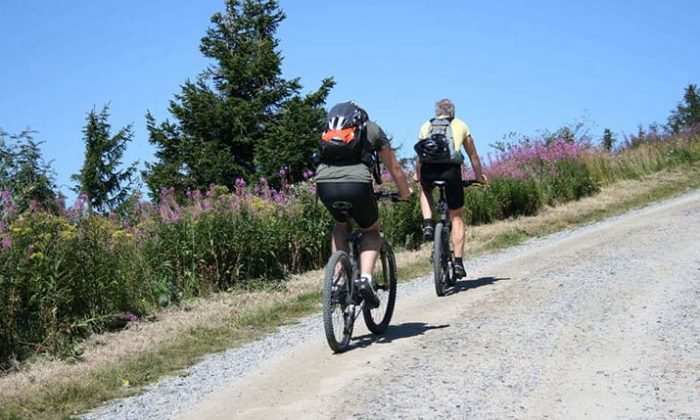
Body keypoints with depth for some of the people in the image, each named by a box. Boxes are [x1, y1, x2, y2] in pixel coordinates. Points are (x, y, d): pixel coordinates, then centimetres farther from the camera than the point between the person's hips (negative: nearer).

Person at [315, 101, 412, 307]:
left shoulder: (330, 128, 30)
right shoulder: (372, 128, 23)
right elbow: (394, 168, 27)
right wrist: (404, 193, 44)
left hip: (324, 184, 3)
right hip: (357, 184, -3)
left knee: (341, 225, 33)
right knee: (371, 232, 23)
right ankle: (365, 278, -1)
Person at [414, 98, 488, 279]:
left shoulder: (426, 126, 24)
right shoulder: (460, 125, 22)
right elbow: (473, 156, 29)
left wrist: (417, 176, 45)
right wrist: (480, 176, 42)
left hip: (428, 170, 1)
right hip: (451, 169, -1)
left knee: (425, 190, 38)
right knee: (457, 217, 13)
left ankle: (428, 224, 14)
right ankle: (458, 263, 6)